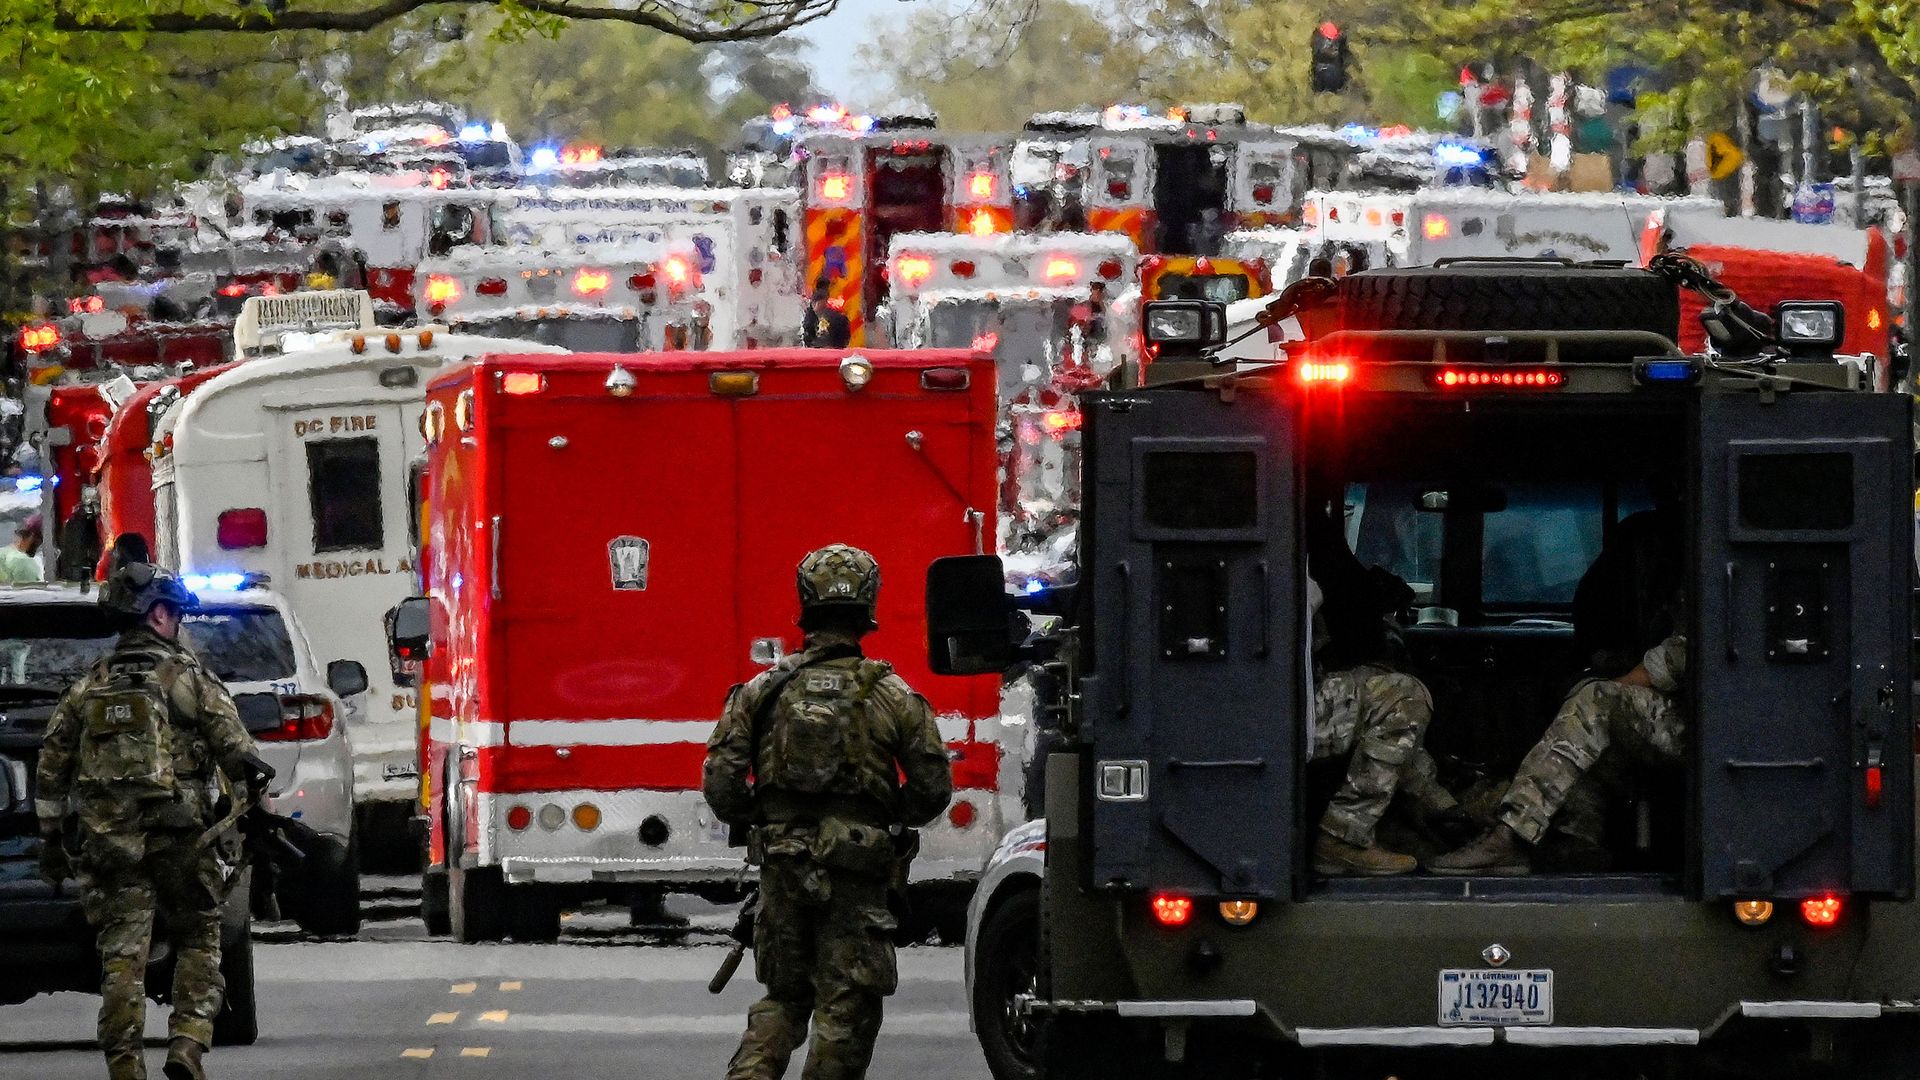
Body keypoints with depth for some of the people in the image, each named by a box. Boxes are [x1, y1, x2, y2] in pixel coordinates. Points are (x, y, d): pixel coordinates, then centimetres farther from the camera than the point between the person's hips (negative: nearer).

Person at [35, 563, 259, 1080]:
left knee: (121, 956, 3)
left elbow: (52, 769, 10)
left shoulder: (88, 687, 9)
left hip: (110, 842, 3)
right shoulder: (188, 678, -2)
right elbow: (238, 756, -4)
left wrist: (50, 839, 17)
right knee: (198, 942, 10)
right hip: (182, 839, -3)